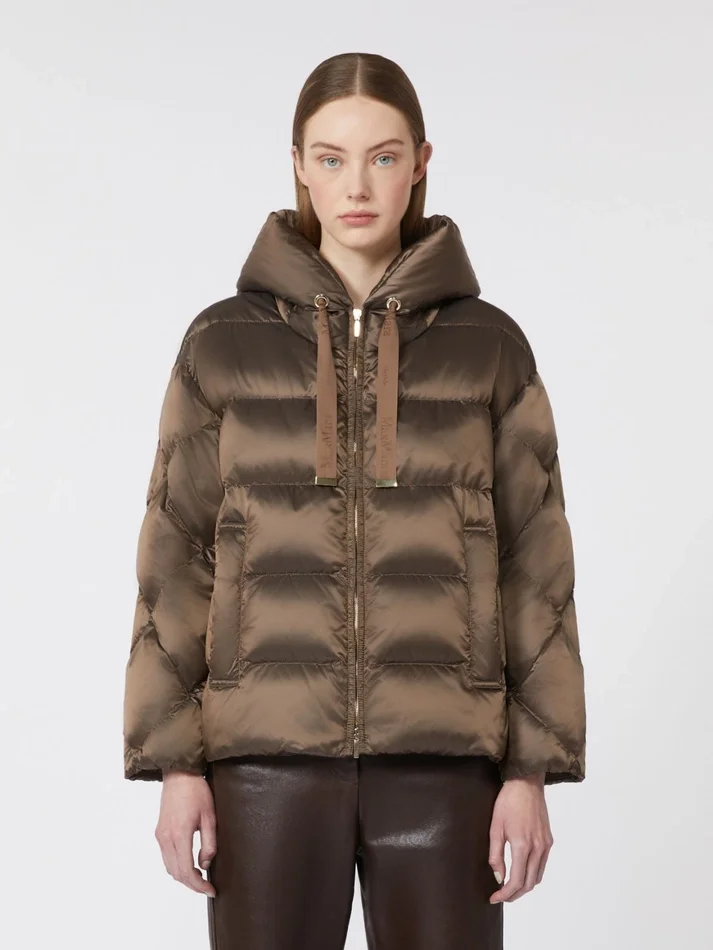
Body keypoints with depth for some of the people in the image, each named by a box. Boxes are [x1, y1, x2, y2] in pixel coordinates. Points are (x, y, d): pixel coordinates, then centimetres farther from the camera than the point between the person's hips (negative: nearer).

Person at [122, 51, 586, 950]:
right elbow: (177, 559, 3)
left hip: (441, 756, 0)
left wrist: (533, 769, -1)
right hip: (269, 753, 0)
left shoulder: (489, 345, 4)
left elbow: (533, 564, 4)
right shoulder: (224, 343, 3)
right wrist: (173, 762, -2)